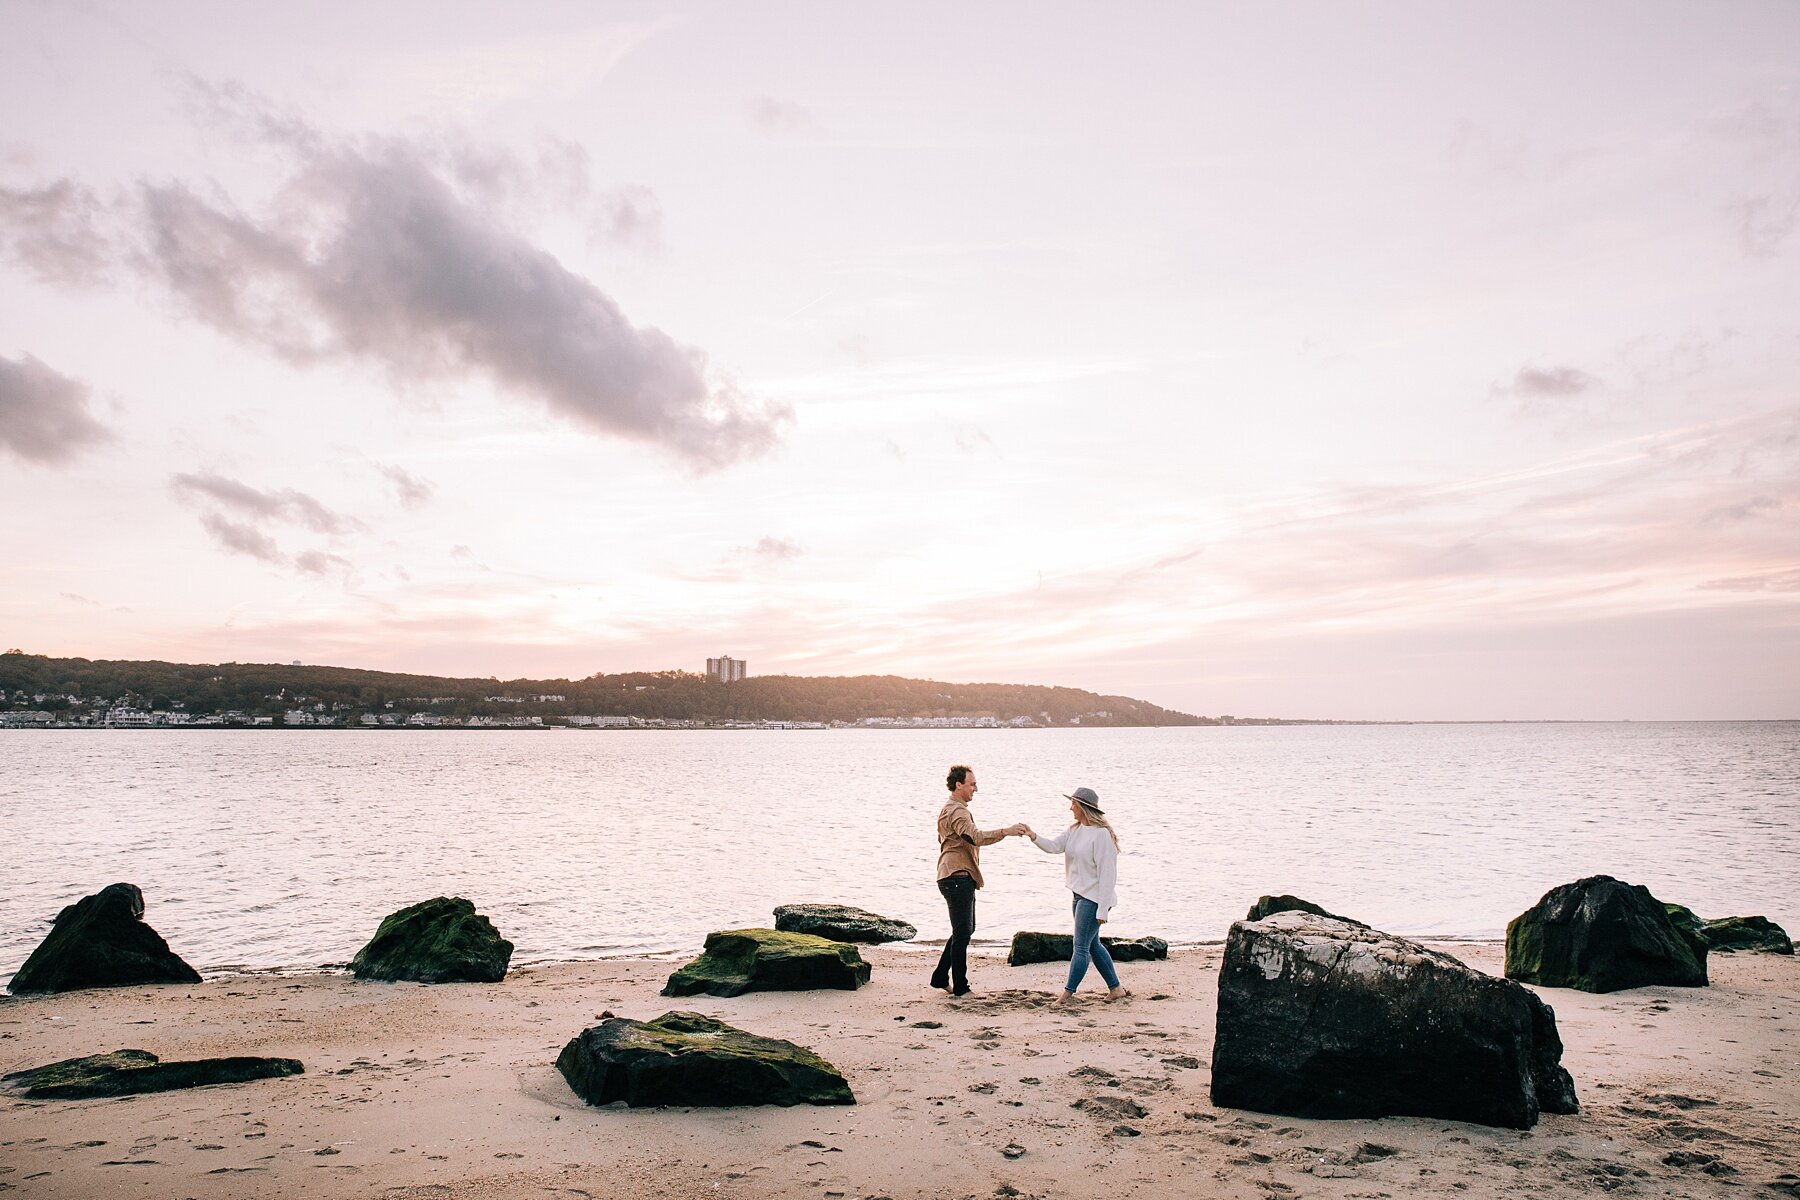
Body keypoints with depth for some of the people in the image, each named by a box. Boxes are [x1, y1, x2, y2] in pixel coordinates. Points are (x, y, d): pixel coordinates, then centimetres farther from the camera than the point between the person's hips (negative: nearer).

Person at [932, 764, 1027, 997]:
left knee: (965, 930, 17)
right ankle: (960, 987, 1)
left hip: (961, 878, 11)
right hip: (957, 877, -11)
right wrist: (1005, 831, -39)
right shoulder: (956, 812, -16)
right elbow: (975, 836, -33)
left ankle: (940, 978, 22)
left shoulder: (951, 809, 20)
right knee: (962, 932, -5)